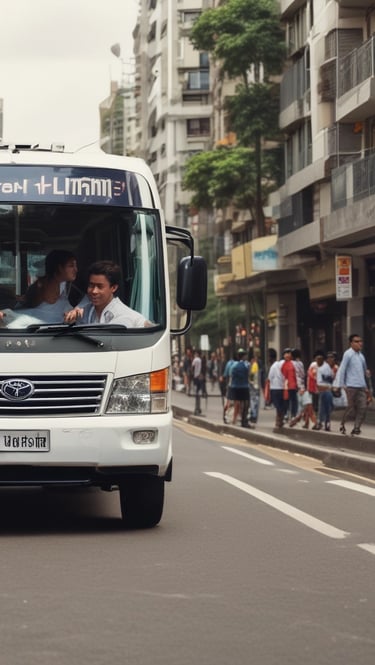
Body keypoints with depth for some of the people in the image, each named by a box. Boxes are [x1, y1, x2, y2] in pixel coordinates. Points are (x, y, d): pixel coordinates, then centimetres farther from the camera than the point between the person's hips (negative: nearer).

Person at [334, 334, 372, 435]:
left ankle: (356, 427, 0)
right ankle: (342, 424, 20)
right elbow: (342, 369, -11)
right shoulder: (348, 354, -7)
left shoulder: (361, 355, 15)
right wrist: (339, 385, -15)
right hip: (351, 385, -6)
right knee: (351, 407, 0)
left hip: (361, 386, 6)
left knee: (362, 407, -3)